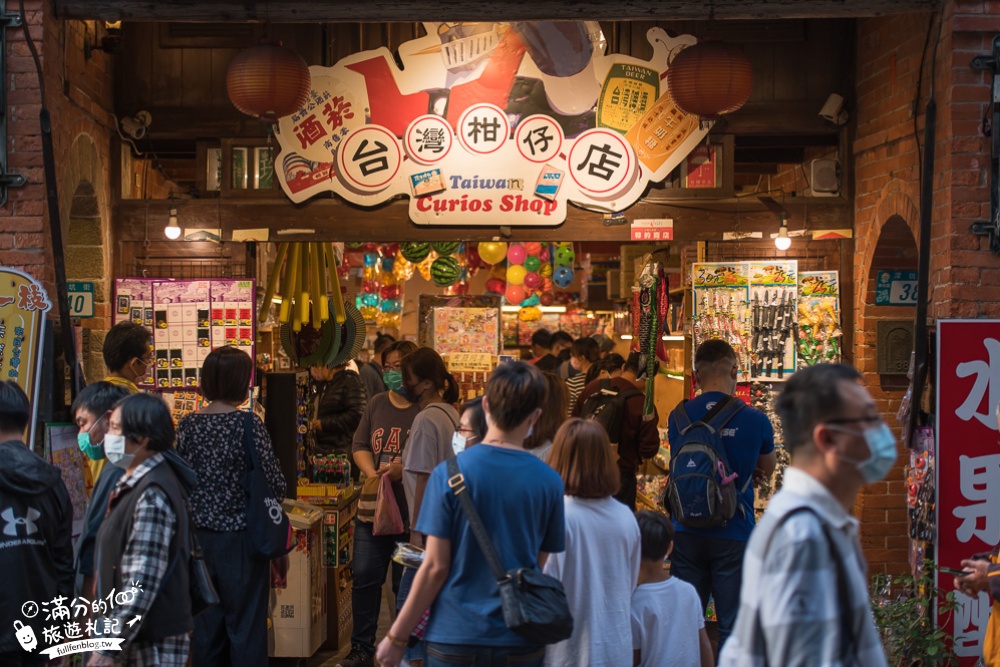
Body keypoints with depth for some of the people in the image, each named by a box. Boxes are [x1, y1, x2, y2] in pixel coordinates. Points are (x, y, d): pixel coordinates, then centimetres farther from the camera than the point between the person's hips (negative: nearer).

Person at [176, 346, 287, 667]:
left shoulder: (187, 424, 0)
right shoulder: (248, 424, -14)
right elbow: (275, 484, -14)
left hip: (199, 535, 5)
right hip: (239, 536, -5)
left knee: (206, 625, 14)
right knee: (245, 625, 5)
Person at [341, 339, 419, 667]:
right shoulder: (376, 404, 9)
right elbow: (359, 445, 9)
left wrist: (403, 467, -24)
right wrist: (372, 474, -9)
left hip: (412, 513, -4)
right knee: (365, 577, 6)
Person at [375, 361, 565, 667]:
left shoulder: (448, 474, -10)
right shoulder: (549, 482, -4)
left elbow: (435, 567, -10)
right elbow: (539, 565, 4)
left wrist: (395, 638, -2)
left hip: (456, 639, -1)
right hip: (521, 642, 1)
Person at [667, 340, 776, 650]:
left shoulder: (677, 417, -1)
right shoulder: (755, 420, -8)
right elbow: (767, 470, 9)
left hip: (686, 533, 3)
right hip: (733, 535, -3)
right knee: (732, 625, 5)